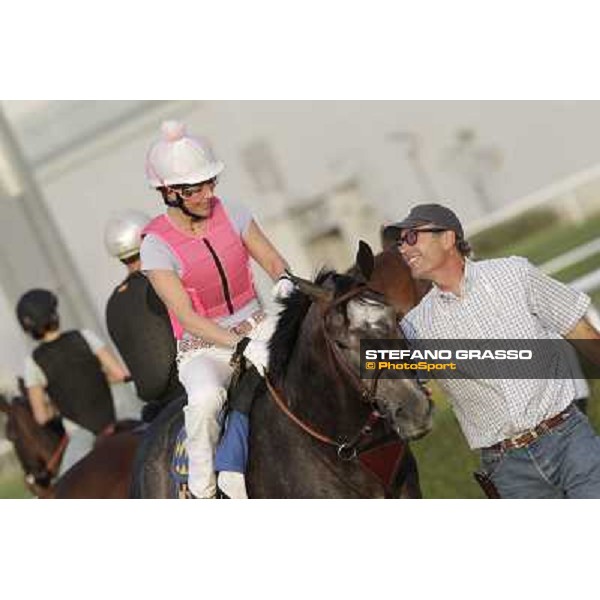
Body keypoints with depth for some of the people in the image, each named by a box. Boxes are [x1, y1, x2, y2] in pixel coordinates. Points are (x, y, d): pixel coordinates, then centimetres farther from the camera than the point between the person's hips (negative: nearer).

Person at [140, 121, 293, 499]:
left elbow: (273, 260, 8)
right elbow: (187, 317, -19)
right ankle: (201, 490, -15)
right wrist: (243, 345, -31)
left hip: (256, 325, 5)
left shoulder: (231, 214, -1)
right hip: (203, 347, -5)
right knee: (206, 398, -38)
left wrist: (285, 280, -19)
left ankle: (233, 468, -25)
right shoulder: (157, 244, -13)